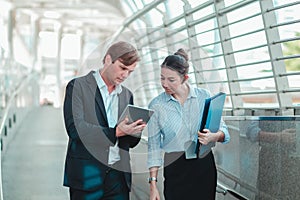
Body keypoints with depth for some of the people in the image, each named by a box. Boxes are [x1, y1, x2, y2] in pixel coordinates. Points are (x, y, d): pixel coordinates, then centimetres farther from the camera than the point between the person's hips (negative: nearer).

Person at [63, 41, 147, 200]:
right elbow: (75, 128, -14)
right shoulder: (78, 86, -1)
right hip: (87, 176, -4)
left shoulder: (127, 95, 15)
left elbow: (131, 142, 15)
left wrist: (135, 132, -9)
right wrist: (115, 132, -21)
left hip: (118, 177, 5)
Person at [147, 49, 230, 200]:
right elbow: (154, 146, 0)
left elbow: (223, 130, 3)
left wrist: (214, 137, -21)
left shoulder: (204, 96, -1)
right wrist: (153, 184, -4)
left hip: (204, 165, 1)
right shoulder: (156, 105, -2)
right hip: (175, 169, -1)